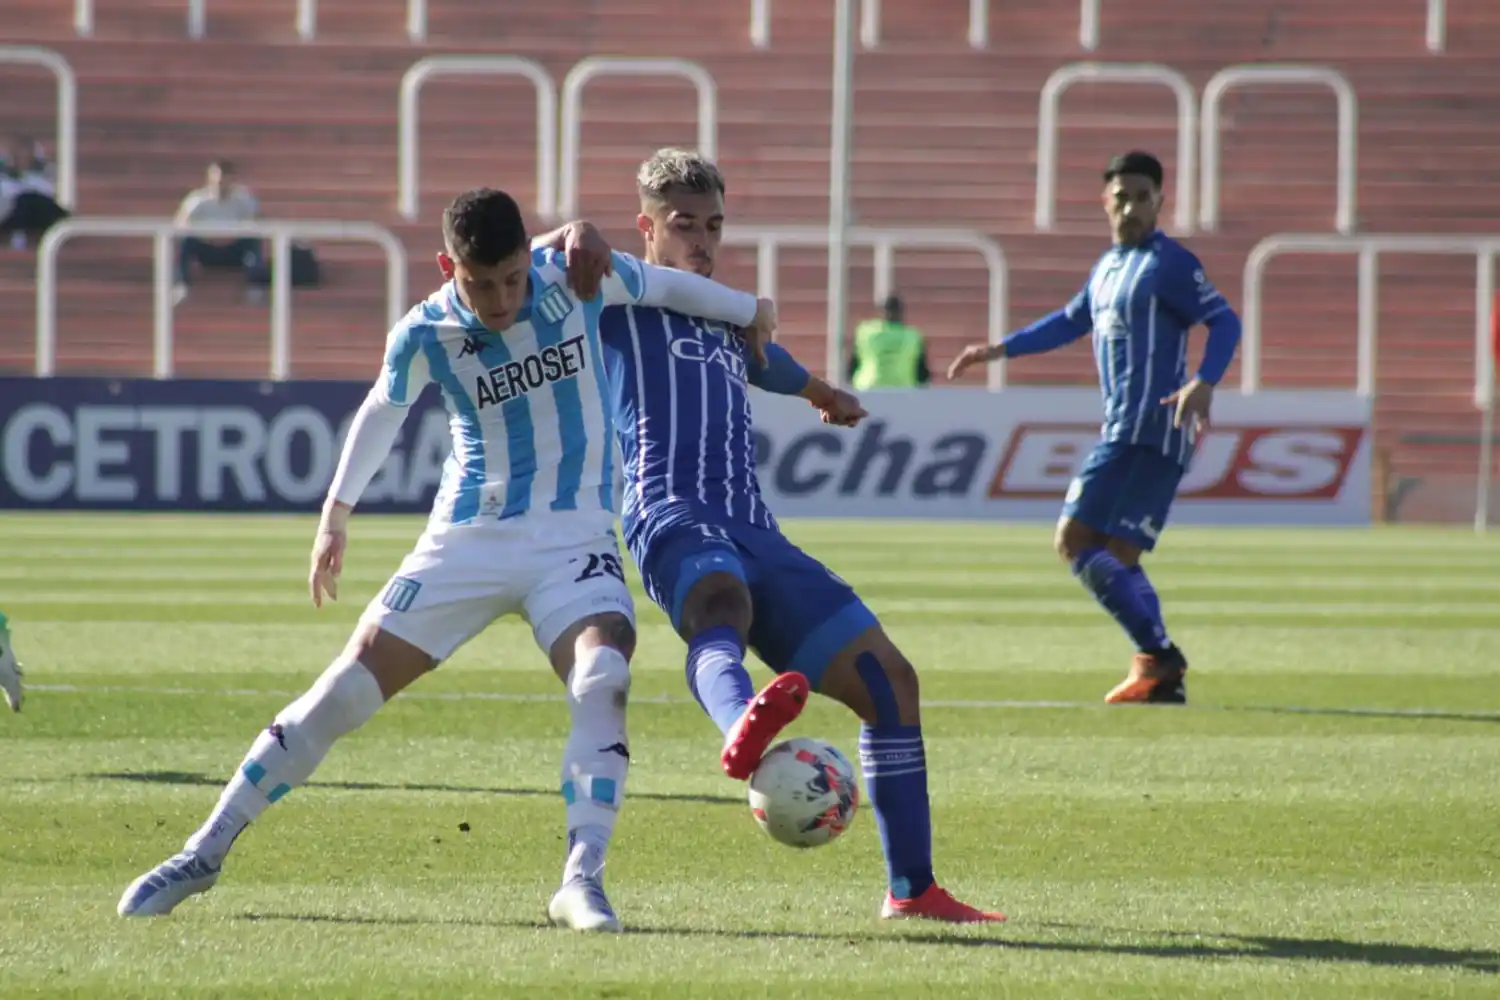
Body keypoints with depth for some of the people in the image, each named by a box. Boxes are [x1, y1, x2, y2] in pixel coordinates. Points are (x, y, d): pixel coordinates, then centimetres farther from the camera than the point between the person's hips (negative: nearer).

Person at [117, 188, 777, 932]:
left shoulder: (577, 279, -11)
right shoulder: (424, 335, -9)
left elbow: (665, 284, 8)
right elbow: (382, 412, 10)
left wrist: (749, 311, 24)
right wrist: (337, 513, 19)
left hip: (574, 537, 0)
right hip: (467, 536, 0)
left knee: (604, 680, -29)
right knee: (347, 689, -4)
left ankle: (583, 879, -26)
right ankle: (205, 853, 6)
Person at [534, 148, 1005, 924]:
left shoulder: (728, 322, 32)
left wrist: (826, 396, 71)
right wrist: (574, 236, -18)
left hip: (756, 534, 8)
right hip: (675, 519, -7)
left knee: (888, 677, 2)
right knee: (720, 609, -43)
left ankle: (912, 889, 8)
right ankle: (743, 726, -79)